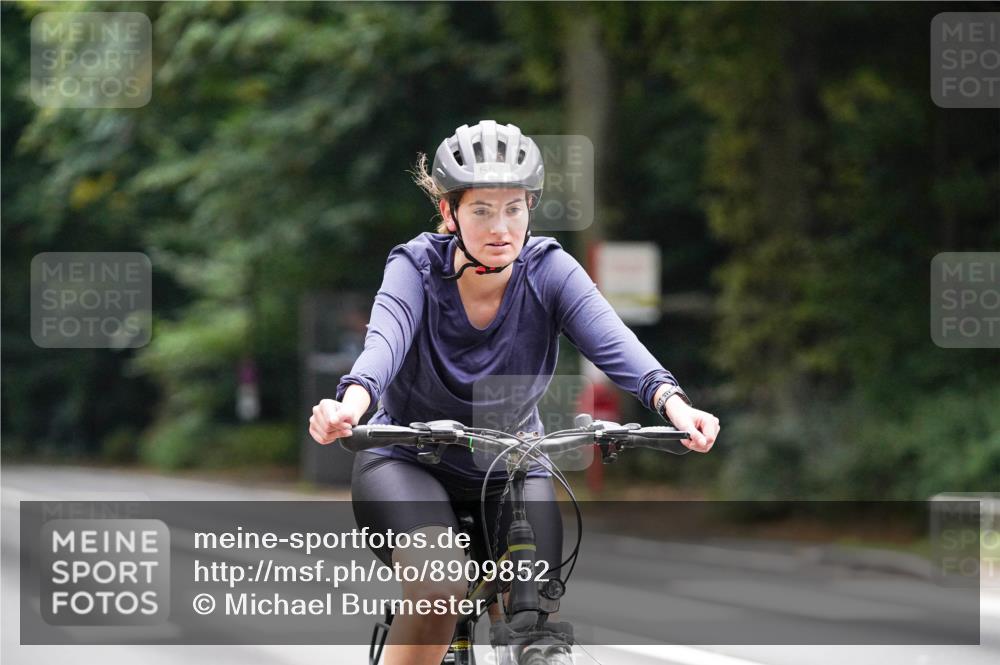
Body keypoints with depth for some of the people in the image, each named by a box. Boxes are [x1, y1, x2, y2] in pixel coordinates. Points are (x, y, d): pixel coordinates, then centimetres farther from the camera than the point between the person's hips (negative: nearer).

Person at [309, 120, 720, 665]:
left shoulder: (549, 271, -14)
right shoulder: (416, 267, -18)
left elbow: (613, 342, -30)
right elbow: (385, 341, -38)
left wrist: (671, 401, -51)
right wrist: (351, 403, -60)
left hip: (512, 471, 3)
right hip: (408, 461, -2)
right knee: (440, 589, -31)